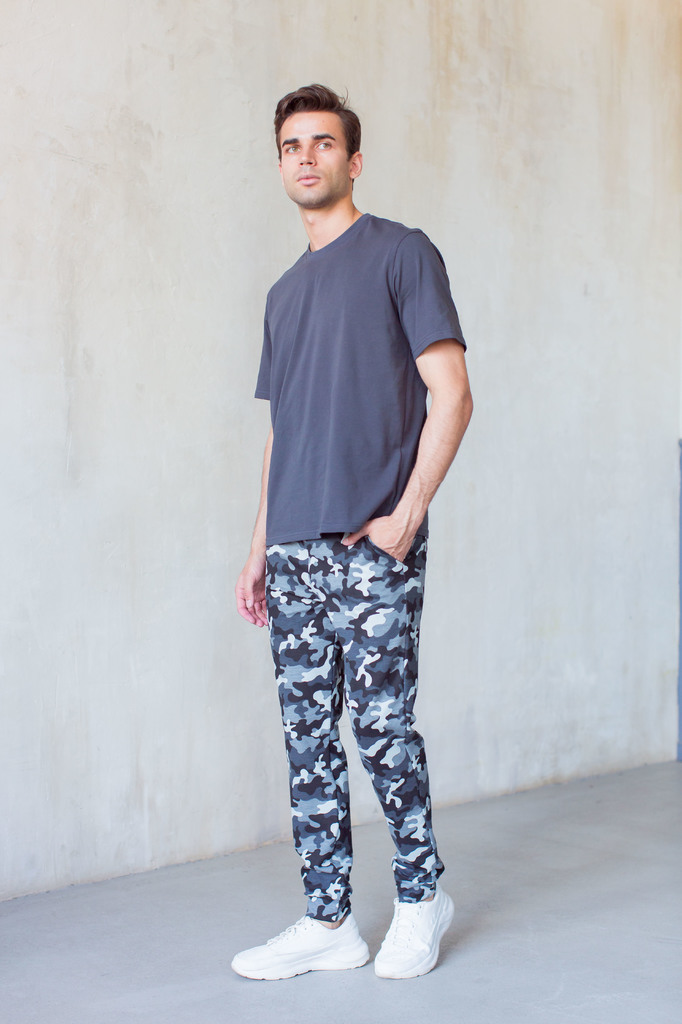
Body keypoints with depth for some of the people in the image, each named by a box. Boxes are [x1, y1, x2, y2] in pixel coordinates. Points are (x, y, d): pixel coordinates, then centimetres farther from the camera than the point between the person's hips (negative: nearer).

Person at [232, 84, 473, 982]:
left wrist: (405, 518, -14)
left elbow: (451, 396, -6)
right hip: (296, 553, 6)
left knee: (381, 729, -4)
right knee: (308, 737, 6)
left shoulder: (402, 254, 1)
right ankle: (328, 922, 15)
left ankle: (423, 895, 17)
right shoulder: (285, 292, 20)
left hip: (372, 548, -6)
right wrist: (259, 550, 16)